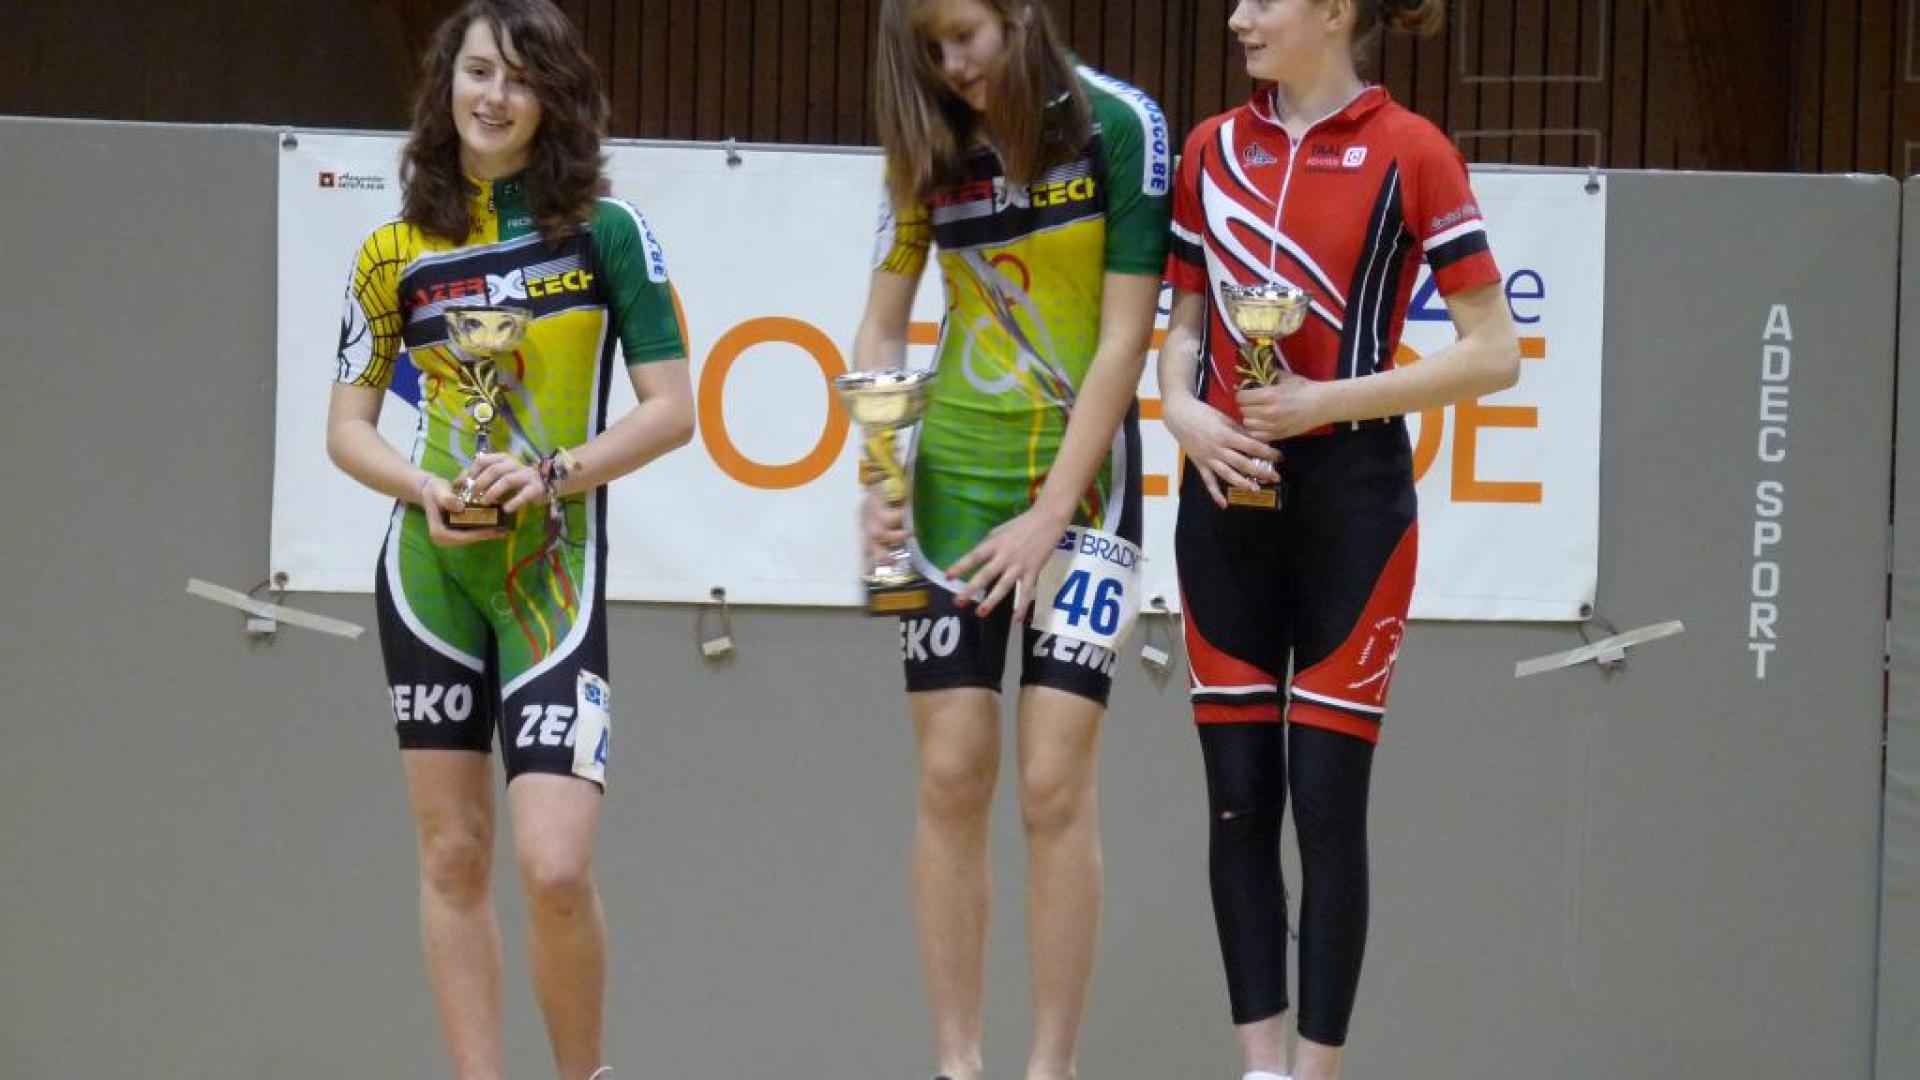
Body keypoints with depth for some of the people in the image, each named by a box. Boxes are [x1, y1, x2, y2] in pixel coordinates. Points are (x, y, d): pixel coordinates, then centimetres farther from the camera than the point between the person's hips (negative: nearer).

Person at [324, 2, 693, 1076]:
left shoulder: (607, 230, -2)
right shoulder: (396, 252, 6)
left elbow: (671, 410, -2)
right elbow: (349, 424, 10)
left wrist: (551, 473, -15)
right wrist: (425, 487, -9)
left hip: (555, 572, -3)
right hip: (431, 572, 3)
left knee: (554, 867, -13)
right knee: (453, 855, 5)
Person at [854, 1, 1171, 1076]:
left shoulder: (1120, 125, -9)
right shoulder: (930, 147, 3)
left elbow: (1125, 338, -11)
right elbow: (883, 322, 7)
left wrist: (1051, 516, -13)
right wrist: (877, 479, -8)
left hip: (1081, 473, -4)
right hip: (956, 473, 4)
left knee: (1054, 784, -8)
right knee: (952, 777, 1)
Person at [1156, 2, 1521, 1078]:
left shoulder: (1409, 151, -7)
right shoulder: (1213, 149, 8)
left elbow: (1494, 352, -8)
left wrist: (1329, 400, -15)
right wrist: (1182, 408, -5)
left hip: (1350, 502, -5)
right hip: (1228, 491, 5)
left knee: (1327, 802, -3)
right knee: (1238, 796, 5)